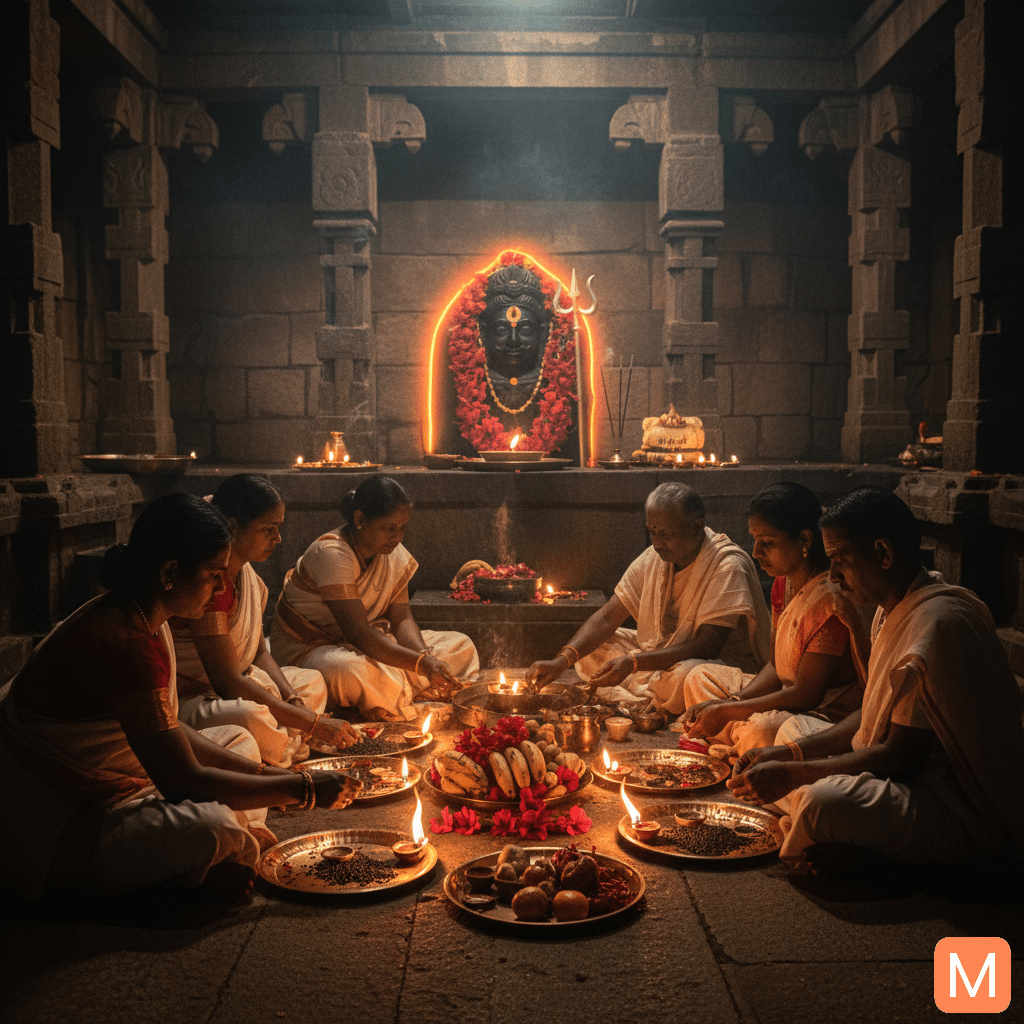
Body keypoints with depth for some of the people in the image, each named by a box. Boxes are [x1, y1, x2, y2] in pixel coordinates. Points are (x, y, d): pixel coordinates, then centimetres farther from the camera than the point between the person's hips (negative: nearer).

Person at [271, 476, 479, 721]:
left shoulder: (395, 555, -1)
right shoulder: (332, 555, -26)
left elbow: (402, 619, -4)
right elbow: (357, 632, -32)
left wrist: (427, 658, -25)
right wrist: (421, 663, -40)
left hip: (368, 643, 8)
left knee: (462, 646, -2)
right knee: (352, 671, -44)